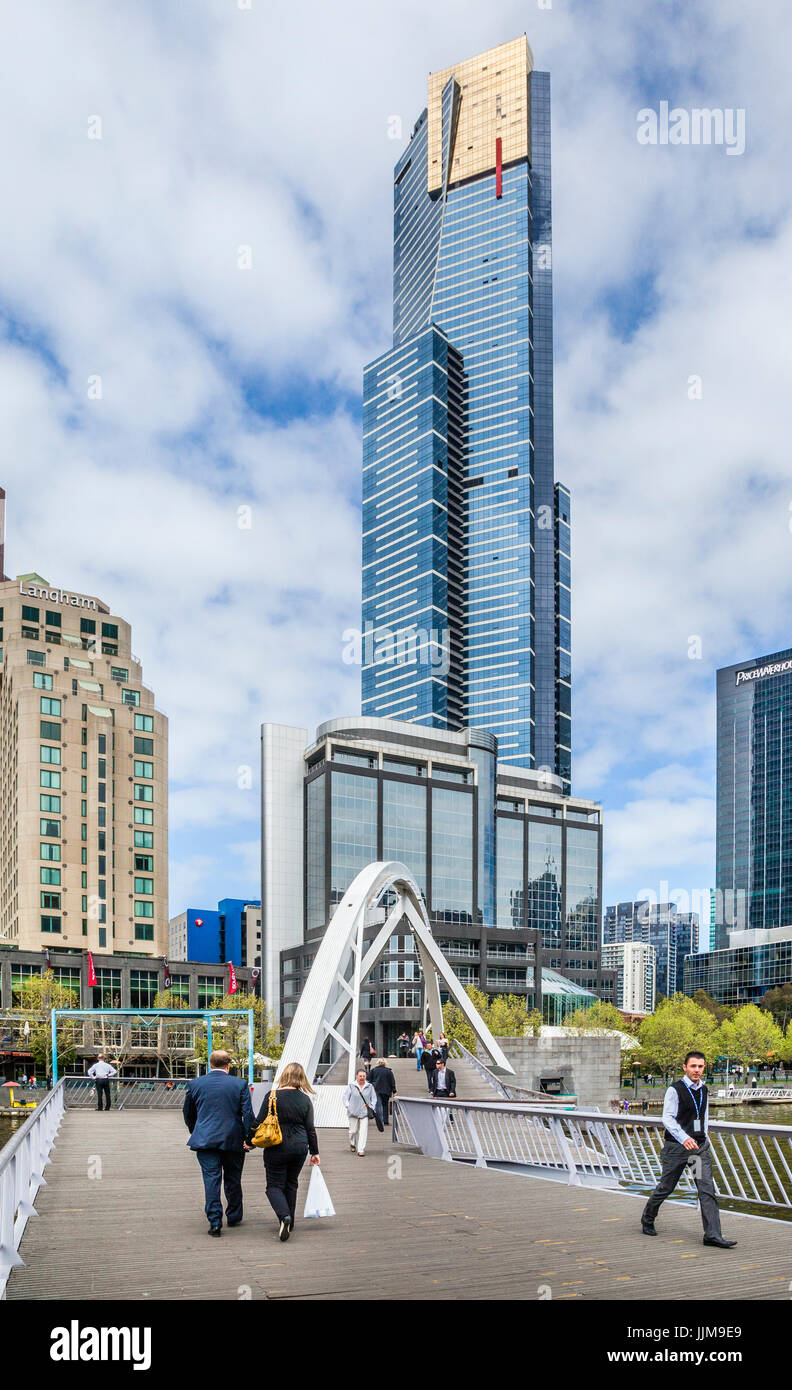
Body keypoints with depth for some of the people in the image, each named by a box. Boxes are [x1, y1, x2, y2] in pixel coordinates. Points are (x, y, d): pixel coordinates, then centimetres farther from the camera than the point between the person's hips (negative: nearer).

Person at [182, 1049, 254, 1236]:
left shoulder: (195, 1084, 3)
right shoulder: (240, 1084, -3)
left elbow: (188, 1113, 13)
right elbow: (248, 1114, -7)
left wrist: (196, 1134, 26)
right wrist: (248, 1138, -3)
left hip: (205, 1140, 0)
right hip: (233, 1140, 0)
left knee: (211, 1180, 1)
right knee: (233, 1180, 15)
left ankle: (215, 1222, -7)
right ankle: (234, 1217, 27)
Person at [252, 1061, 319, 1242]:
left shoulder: (272, 1096, -9)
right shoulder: (305, 1099, 0)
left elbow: (259, 1122, -7)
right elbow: (310, 1129, 3)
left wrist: (250, 1140, 7)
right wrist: (314, 1152, 12)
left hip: (276, 1148, -3)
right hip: (300, 1148, 3)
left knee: (274, 1185, 4)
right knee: (291, 1184, 19)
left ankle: (284, 1216, -20)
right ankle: (289, 1224, 23)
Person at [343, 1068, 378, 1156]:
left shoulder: (370, 1087, 6)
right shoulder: (351, 1086, 2)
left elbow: (374, 1098, 15)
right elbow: (346, 1097, 8)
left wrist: (371, 1106, 2)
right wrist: (347, 1105, -4)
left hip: (365, 1112, 1)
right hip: (353, 1112, -1)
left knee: (363, 1131, -8)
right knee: (353, 1130, 5)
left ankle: (361, 1150, -3)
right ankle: (352, 1143, 37)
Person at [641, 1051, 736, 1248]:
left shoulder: (703, 1090, 9)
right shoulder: (675, 1090, -11)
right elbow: (667, 1118, -17)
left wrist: (703, 1137, 17)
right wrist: (684, 1138, -30)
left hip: (700, 1146, 5)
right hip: (677, 1147, -5)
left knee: (707, 1189, -7)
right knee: (666, 1187, 7)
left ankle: (713, 1235, -7)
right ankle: (647, 1220, 30)